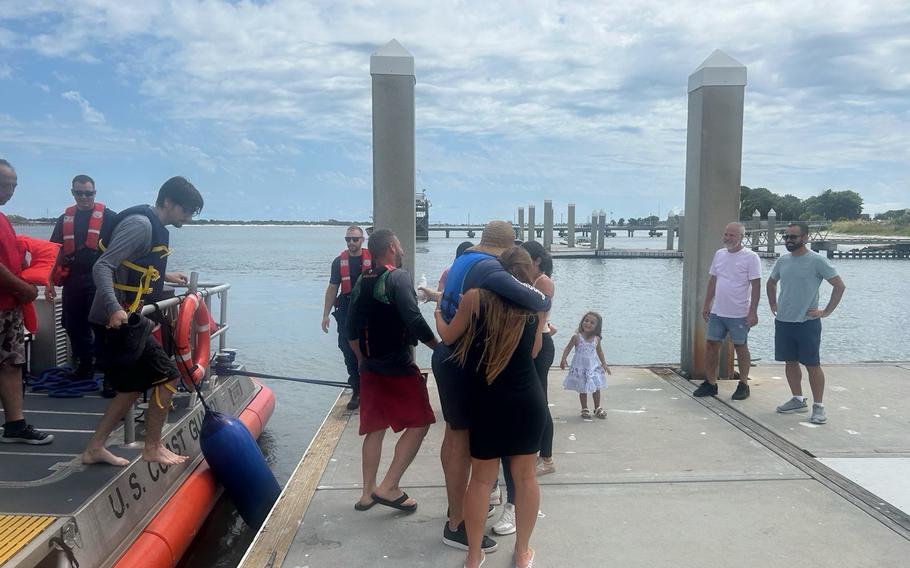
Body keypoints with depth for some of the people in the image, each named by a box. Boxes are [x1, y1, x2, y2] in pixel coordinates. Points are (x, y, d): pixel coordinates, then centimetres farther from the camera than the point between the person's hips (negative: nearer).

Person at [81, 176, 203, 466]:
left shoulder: (152, 226, 14)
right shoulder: (140, 224, -17)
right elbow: (102, 267, -24)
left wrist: (164, 276, 39)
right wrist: (114, 308, -37)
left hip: (125, 320, 10)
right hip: (117, 321, -10)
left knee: (133, 387, 15)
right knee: (167, 377, -3)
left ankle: (95, 448, 22)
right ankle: (153, 448, 10)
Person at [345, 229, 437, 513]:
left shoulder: (362, 282, 10)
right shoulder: (398, 278, -13)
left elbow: (351, 329, 13)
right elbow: (414, 321, -21)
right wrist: (440, 348, -9)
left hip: (370, 366, 7)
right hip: (399, 366, -7)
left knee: (375, 428, 15)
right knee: (419, 423, 3)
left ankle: (368, 492, 20)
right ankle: (389, 487, -1)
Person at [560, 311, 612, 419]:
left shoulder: (596, 339, -3)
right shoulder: (576, 337, -13)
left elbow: (599, 351, 12)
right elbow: (568, 348, -8)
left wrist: (604, 364, 12)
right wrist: (564, 359, -21)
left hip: (593, 367, 3)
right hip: (580, 367, -3)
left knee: (596, 388, 10)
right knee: (583, 390, 6)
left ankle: (597, 408, 27)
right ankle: (584, 409, 20)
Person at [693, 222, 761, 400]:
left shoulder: (750, 257, -9)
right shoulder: (719, 254, 9)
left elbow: (756, 286, -11)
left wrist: (753, 312, -16)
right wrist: (706, 305, 13)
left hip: (739, 314, -6)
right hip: (717, 312, 6)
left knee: (740, 346, 6)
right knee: (711, 345, 6)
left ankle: (743, 385, 19)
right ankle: (710, 383, 18)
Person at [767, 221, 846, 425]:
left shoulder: (817, 260, -10)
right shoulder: (783, 260, 7)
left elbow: (839, 285, -9)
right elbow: (770, 283, 23)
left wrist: (826, 311, -10)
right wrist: (773, 305, 13)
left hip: (807, 322, -6)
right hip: (783, 322, 6)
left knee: (812, 364, 0)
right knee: (790, 362, 12)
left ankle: (818, 406, 9)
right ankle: (798, 400, 25)